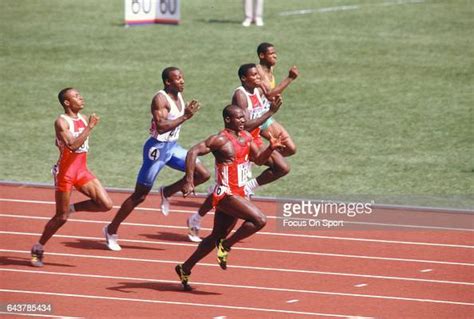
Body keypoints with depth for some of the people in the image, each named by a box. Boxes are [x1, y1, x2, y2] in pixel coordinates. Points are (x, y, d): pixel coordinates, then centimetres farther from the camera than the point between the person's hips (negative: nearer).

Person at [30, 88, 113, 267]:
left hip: (82, 171, 7)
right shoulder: (61, 122, -15)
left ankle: (72, 208, 13)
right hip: (65, 173, -7)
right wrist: (90, 127, -28)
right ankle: (38, 249, 18)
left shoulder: (83, 119, 9)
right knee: (61, 217, 0)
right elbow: (72, 145, -30)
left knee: (106, 204, -8)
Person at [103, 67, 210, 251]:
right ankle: (111, 230, 12)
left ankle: (166, 193, 15)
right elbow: (161, 126, -31)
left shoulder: (179, 96, 8)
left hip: (172, 146, 8)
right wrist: (185, 117, -32)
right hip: (157, 147, -8)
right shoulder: (160, 99, -20)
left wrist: (188, 113, 6)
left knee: (202, 175, -3)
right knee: (140, 195, -1)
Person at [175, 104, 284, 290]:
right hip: (225, 194, -9)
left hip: (238, 194, 9)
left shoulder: (246, 137, 10)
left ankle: (185, 268, 26)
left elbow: (259, 159, 19)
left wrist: (271, 148, -1)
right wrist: (189, 182, -26)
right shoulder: (220, 140, -15)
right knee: (259, 220, -21)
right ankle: (226, 246, -6)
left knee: (217, 237, 15)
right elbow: (193, 152, -20)